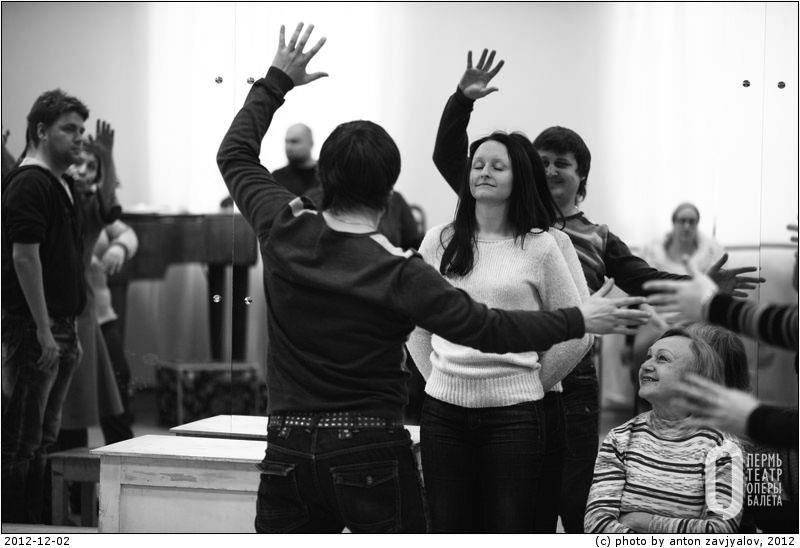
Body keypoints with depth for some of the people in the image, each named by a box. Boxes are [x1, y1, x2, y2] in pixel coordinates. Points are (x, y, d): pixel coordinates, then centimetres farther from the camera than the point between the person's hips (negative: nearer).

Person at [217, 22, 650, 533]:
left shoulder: (284, 229, -2)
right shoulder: (398, 273, -13)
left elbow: (235, 155, 15)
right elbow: (487, 327, -12)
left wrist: (277, 81, 23)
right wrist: (578, 320, -3)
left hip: (288, 452, 4)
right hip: (370, 453, -4)